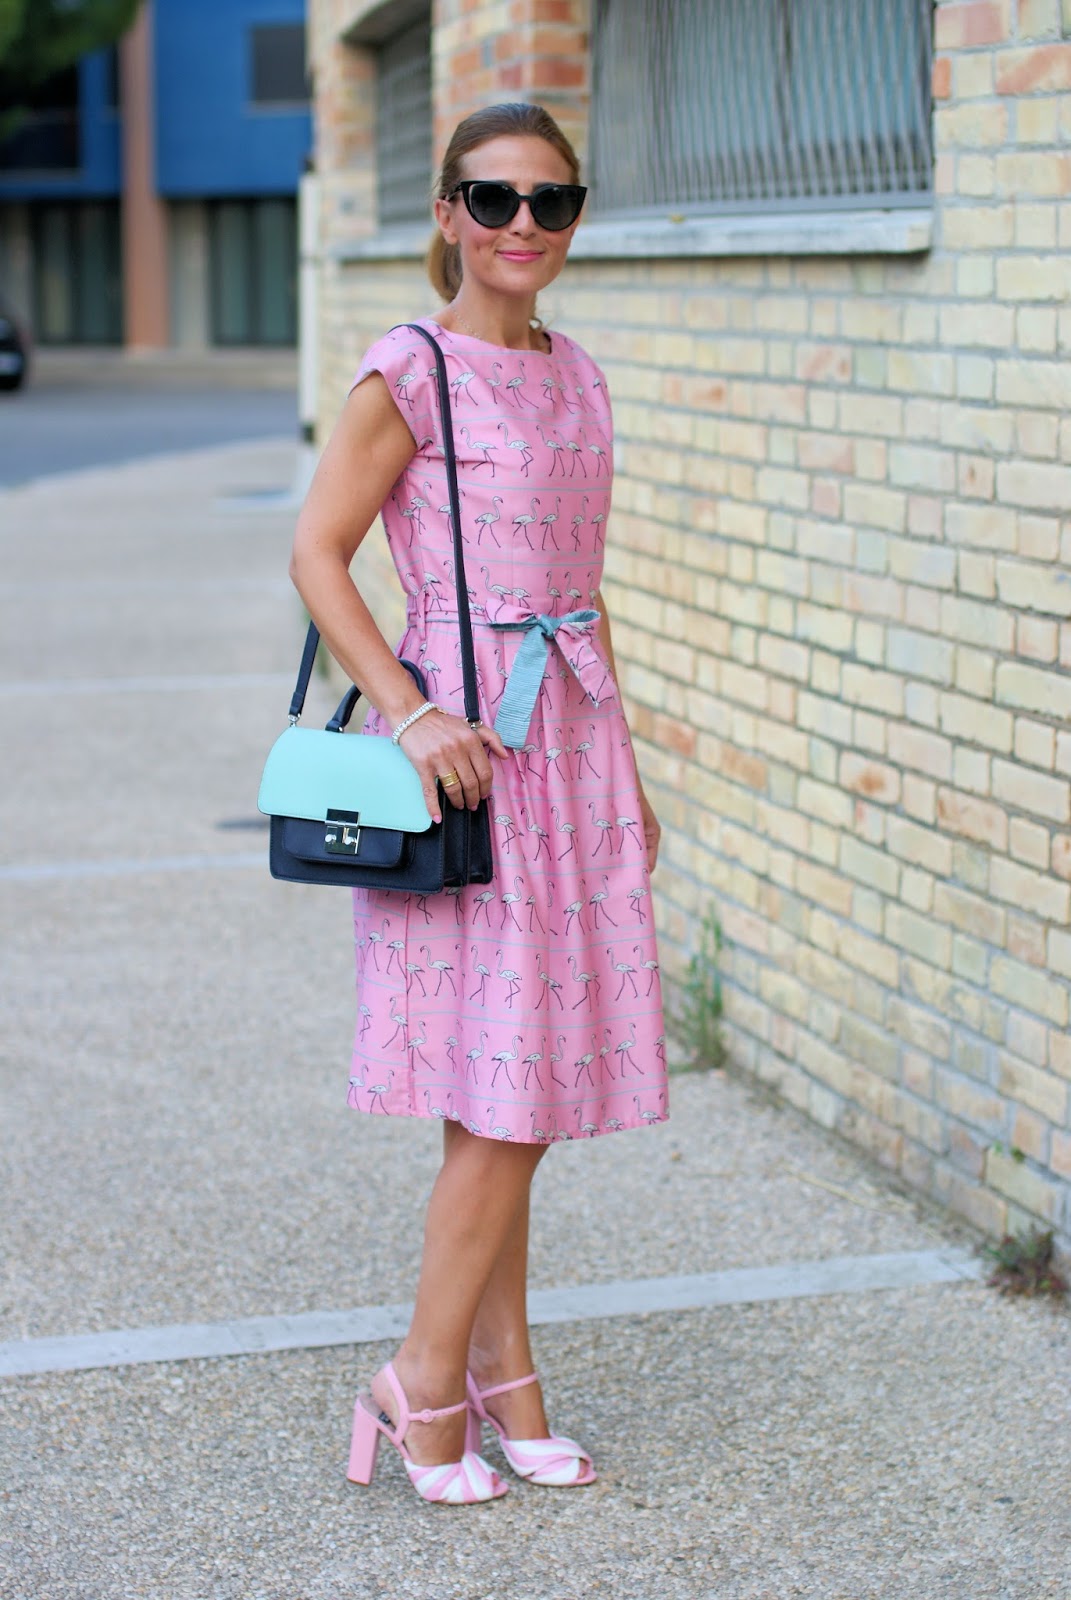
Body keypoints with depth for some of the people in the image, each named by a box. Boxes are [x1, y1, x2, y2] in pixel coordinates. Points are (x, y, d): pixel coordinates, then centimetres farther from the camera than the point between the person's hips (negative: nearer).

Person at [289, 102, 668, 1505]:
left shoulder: (577, 379, 13)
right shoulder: (410, 373, -8)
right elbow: (317, 556, -9)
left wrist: (625, 771, 18)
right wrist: (409, 713, -19)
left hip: (569, 733, 7)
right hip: (462, 737, -6)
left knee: (525, 1076, 10)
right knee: (499, 1087, -6)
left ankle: (499, 1367, 21)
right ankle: (425, 1379, 9)